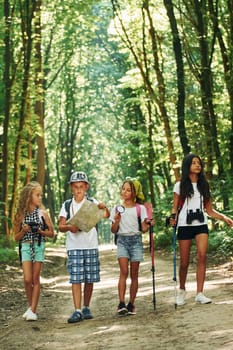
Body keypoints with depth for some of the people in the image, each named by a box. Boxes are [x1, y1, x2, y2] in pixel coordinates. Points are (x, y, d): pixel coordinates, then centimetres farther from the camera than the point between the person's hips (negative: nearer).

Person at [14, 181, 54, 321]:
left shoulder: (43, 213, 3)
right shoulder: (21, 215, 4)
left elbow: (51, 233, 7)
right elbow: (16, 237, 9)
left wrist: (40, 231, -10)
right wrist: (23, 231, -10)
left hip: (39, 246, 0)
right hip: (25, 247, 0)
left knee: (36, 279, -2)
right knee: (27, 279, -9)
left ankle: (33, 310, 0)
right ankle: (31, 306, 11)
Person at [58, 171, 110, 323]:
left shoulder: (92, 203, 4)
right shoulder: (67, 205, 7)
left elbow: (106, 215, -9)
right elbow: (61, 225, 3)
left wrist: (105, 208, -32)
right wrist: (69, 227, -19)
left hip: (91, 246, 0)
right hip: (74, 246, 0)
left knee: (90, 279, 6)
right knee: (76, 279, -7)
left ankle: (86, 308, 19)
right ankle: (77, 311, -10)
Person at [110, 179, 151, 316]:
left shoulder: (140, 208, 6)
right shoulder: (117, 209, 9)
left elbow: (144, 228, 2)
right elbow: (113, 230, 10)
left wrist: (148, 225, -19)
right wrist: (116, 222, -9)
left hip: (136, 240, 0)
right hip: (122, 240, 0)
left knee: (134, 274, 1)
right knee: (124, 271, -15)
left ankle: (131, 304, 7)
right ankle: (121, 303, -22)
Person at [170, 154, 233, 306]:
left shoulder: (204, 185, 13)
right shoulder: (180, 186, 5)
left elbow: (209, 209, 14)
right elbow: (175, 207, 5)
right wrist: (173, 217, -16)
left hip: (201, 225, 2)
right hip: (185, 225, -2)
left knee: (202, 256, -18)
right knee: (184, 262, 0)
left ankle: (199, 293, -16)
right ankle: (182, 290, 25)